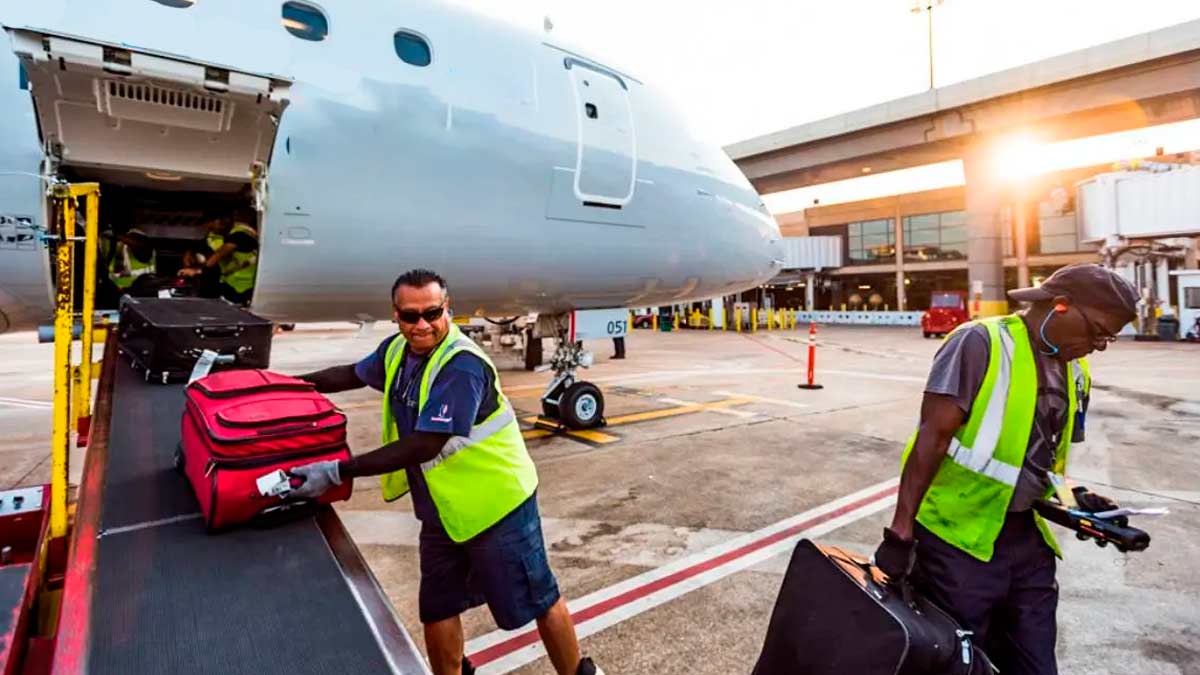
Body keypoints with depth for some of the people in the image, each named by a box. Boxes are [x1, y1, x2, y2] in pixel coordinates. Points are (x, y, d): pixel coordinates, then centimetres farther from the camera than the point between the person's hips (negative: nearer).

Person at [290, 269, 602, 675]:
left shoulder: (462, 366, -28)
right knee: (437, 610, 20)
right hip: (442, 512, 8)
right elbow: (352, 374, 20)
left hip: (497, 505, -7)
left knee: (538, 601, 11)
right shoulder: (398, 350, 0)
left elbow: (423, 446, -30)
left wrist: (337, 472, -26)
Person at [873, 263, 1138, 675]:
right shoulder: (981, 343, -15)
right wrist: (901, 530, -21)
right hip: (957, 538, -7)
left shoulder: (1076, 373, 10)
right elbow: (932, 438, -20)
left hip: (1026, 538, 8)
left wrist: (1074, 498, 1)